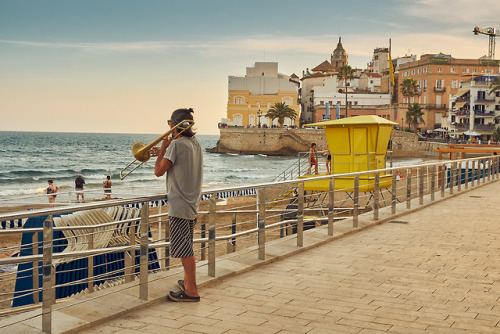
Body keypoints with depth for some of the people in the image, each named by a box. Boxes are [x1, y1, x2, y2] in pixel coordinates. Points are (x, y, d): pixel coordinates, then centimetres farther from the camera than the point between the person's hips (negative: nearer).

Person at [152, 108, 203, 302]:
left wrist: (162, 149, -2)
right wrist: (164, 154, 15)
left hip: (179, 204, -9)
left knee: (184, 249, -4)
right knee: (186, 247, 20)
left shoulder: (176, 144, -17)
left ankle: (192, 291, 1)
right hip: (192, 203, 9)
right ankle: (187, 281, 31)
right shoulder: (196, 143, 10)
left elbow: (159, 172, -13)